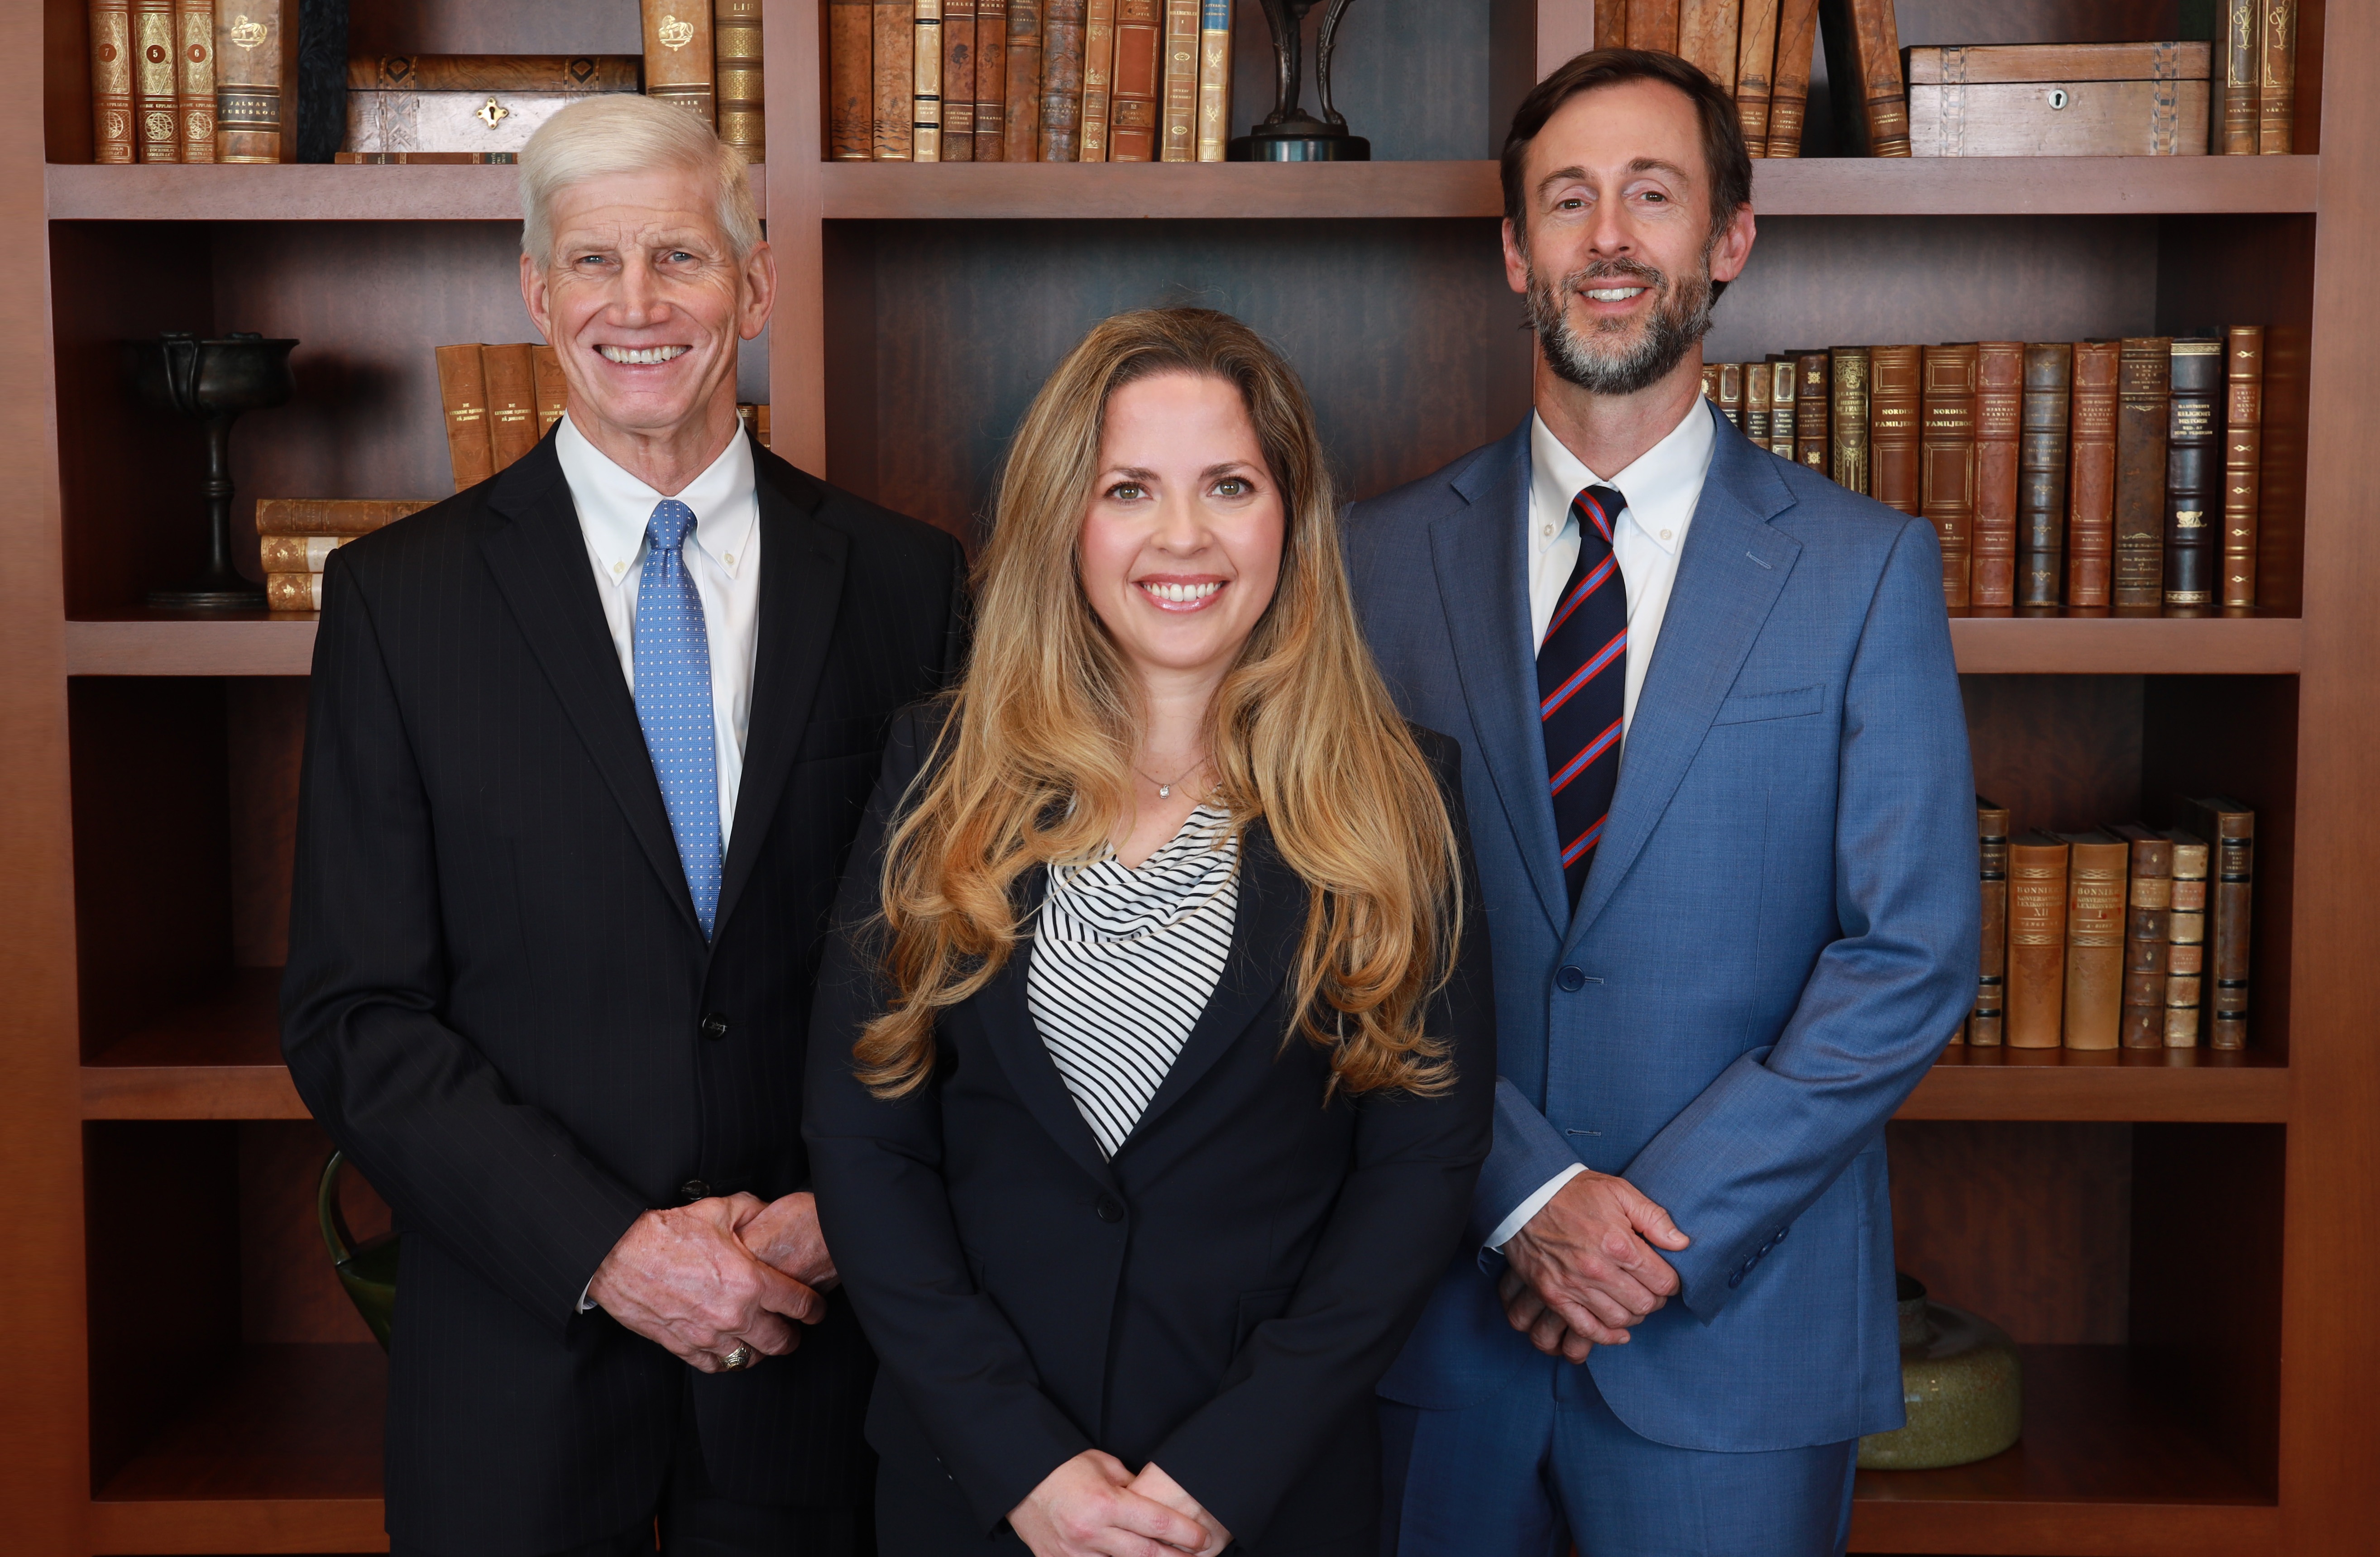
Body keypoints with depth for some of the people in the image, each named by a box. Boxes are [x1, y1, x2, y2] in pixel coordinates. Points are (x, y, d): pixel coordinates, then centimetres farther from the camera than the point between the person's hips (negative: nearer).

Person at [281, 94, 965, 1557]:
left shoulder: (905, 580, -1)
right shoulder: (400, 594, -3)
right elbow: (354, 1017, -5)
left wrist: (848, 1209, -11)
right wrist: (605, 1247, -13)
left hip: (813, 1336, 1)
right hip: (520, 1351, 0)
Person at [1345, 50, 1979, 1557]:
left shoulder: (1866, 566, -2)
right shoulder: (1387, 557, 2)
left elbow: (1914, 958, -6)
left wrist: (1667, 1222, -13)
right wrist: (1528, 1192, -12)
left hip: (1736, 1315, -1)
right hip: (1441, 1303, 2)